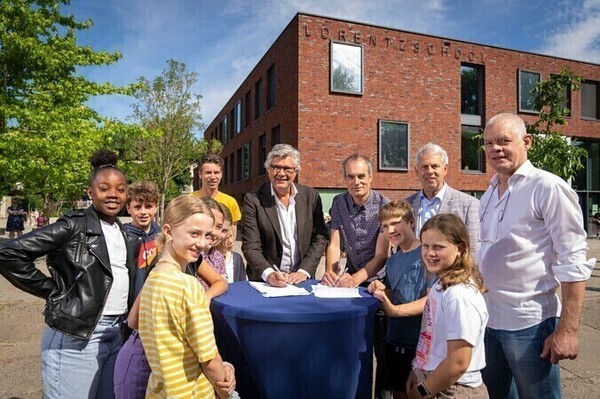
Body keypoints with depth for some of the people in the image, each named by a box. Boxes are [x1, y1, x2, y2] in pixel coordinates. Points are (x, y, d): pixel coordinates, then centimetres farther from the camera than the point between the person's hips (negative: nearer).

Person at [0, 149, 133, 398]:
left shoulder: (121, 232, 10)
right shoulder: (74, 225, -11)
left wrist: (126, 324, 8)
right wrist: (53, 292, -10)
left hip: (115, 333, 7)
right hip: (76, 337, -7)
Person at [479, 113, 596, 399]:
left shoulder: (547, 187, -12)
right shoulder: (489, 194, 9)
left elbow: (573, 261, -15)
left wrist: (568, 329, -18)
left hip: (530, 323, -7)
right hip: (489, 320, 7)